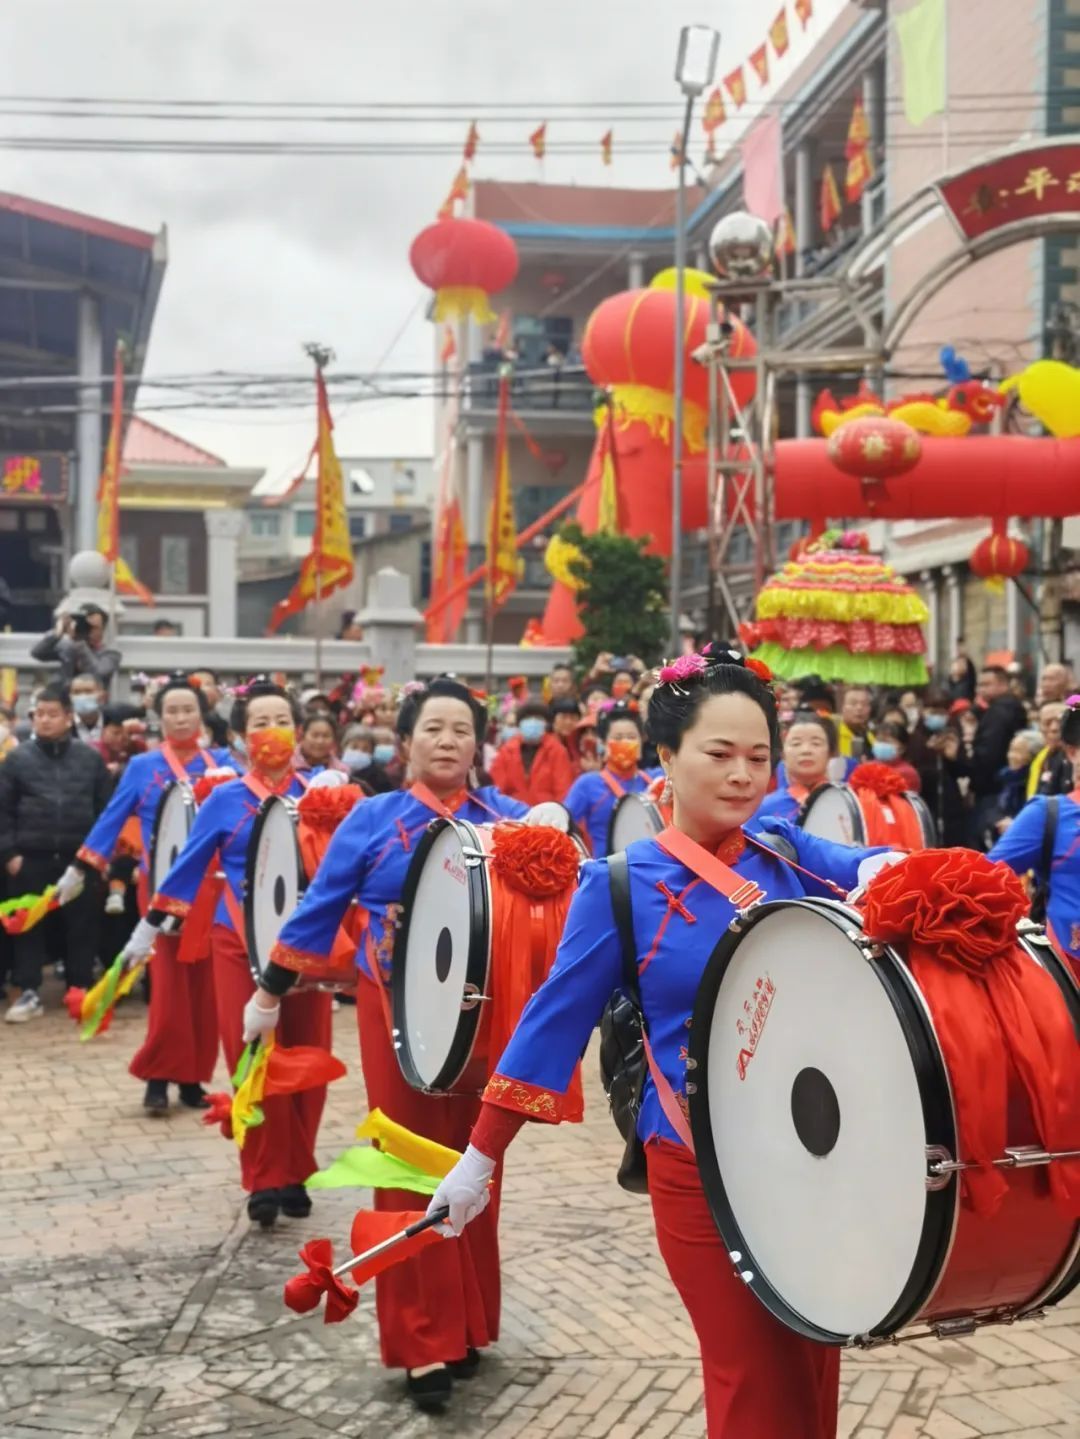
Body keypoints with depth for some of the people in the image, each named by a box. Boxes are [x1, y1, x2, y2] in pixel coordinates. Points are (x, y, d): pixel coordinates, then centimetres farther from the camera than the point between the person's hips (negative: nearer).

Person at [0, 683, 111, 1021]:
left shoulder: (91, 758, 3)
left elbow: (106, 808, 5)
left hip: (80, 858, 0)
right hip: (31, 859, 0)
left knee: (81, 927, 6)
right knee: (29, 927, 5)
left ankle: (81, 990, 17)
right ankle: (29, 992, 13)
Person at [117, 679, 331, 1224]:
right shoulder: (225, 800, 1)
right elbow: (186, 868, 6)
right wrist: (148, 929, 8)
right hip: (241, 944, -1)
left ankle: (295, 1173, 18)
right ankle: (263, 1179, 6)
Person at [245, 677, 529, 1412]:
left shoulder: (505, 815, 3)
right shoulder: (374, 818, 0)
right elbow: (320, 908, 5)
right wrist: (271, 992, 6)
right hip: (399, 1011, -1)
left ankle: (466, 1324, 25)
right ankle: (423, 1343, 11)